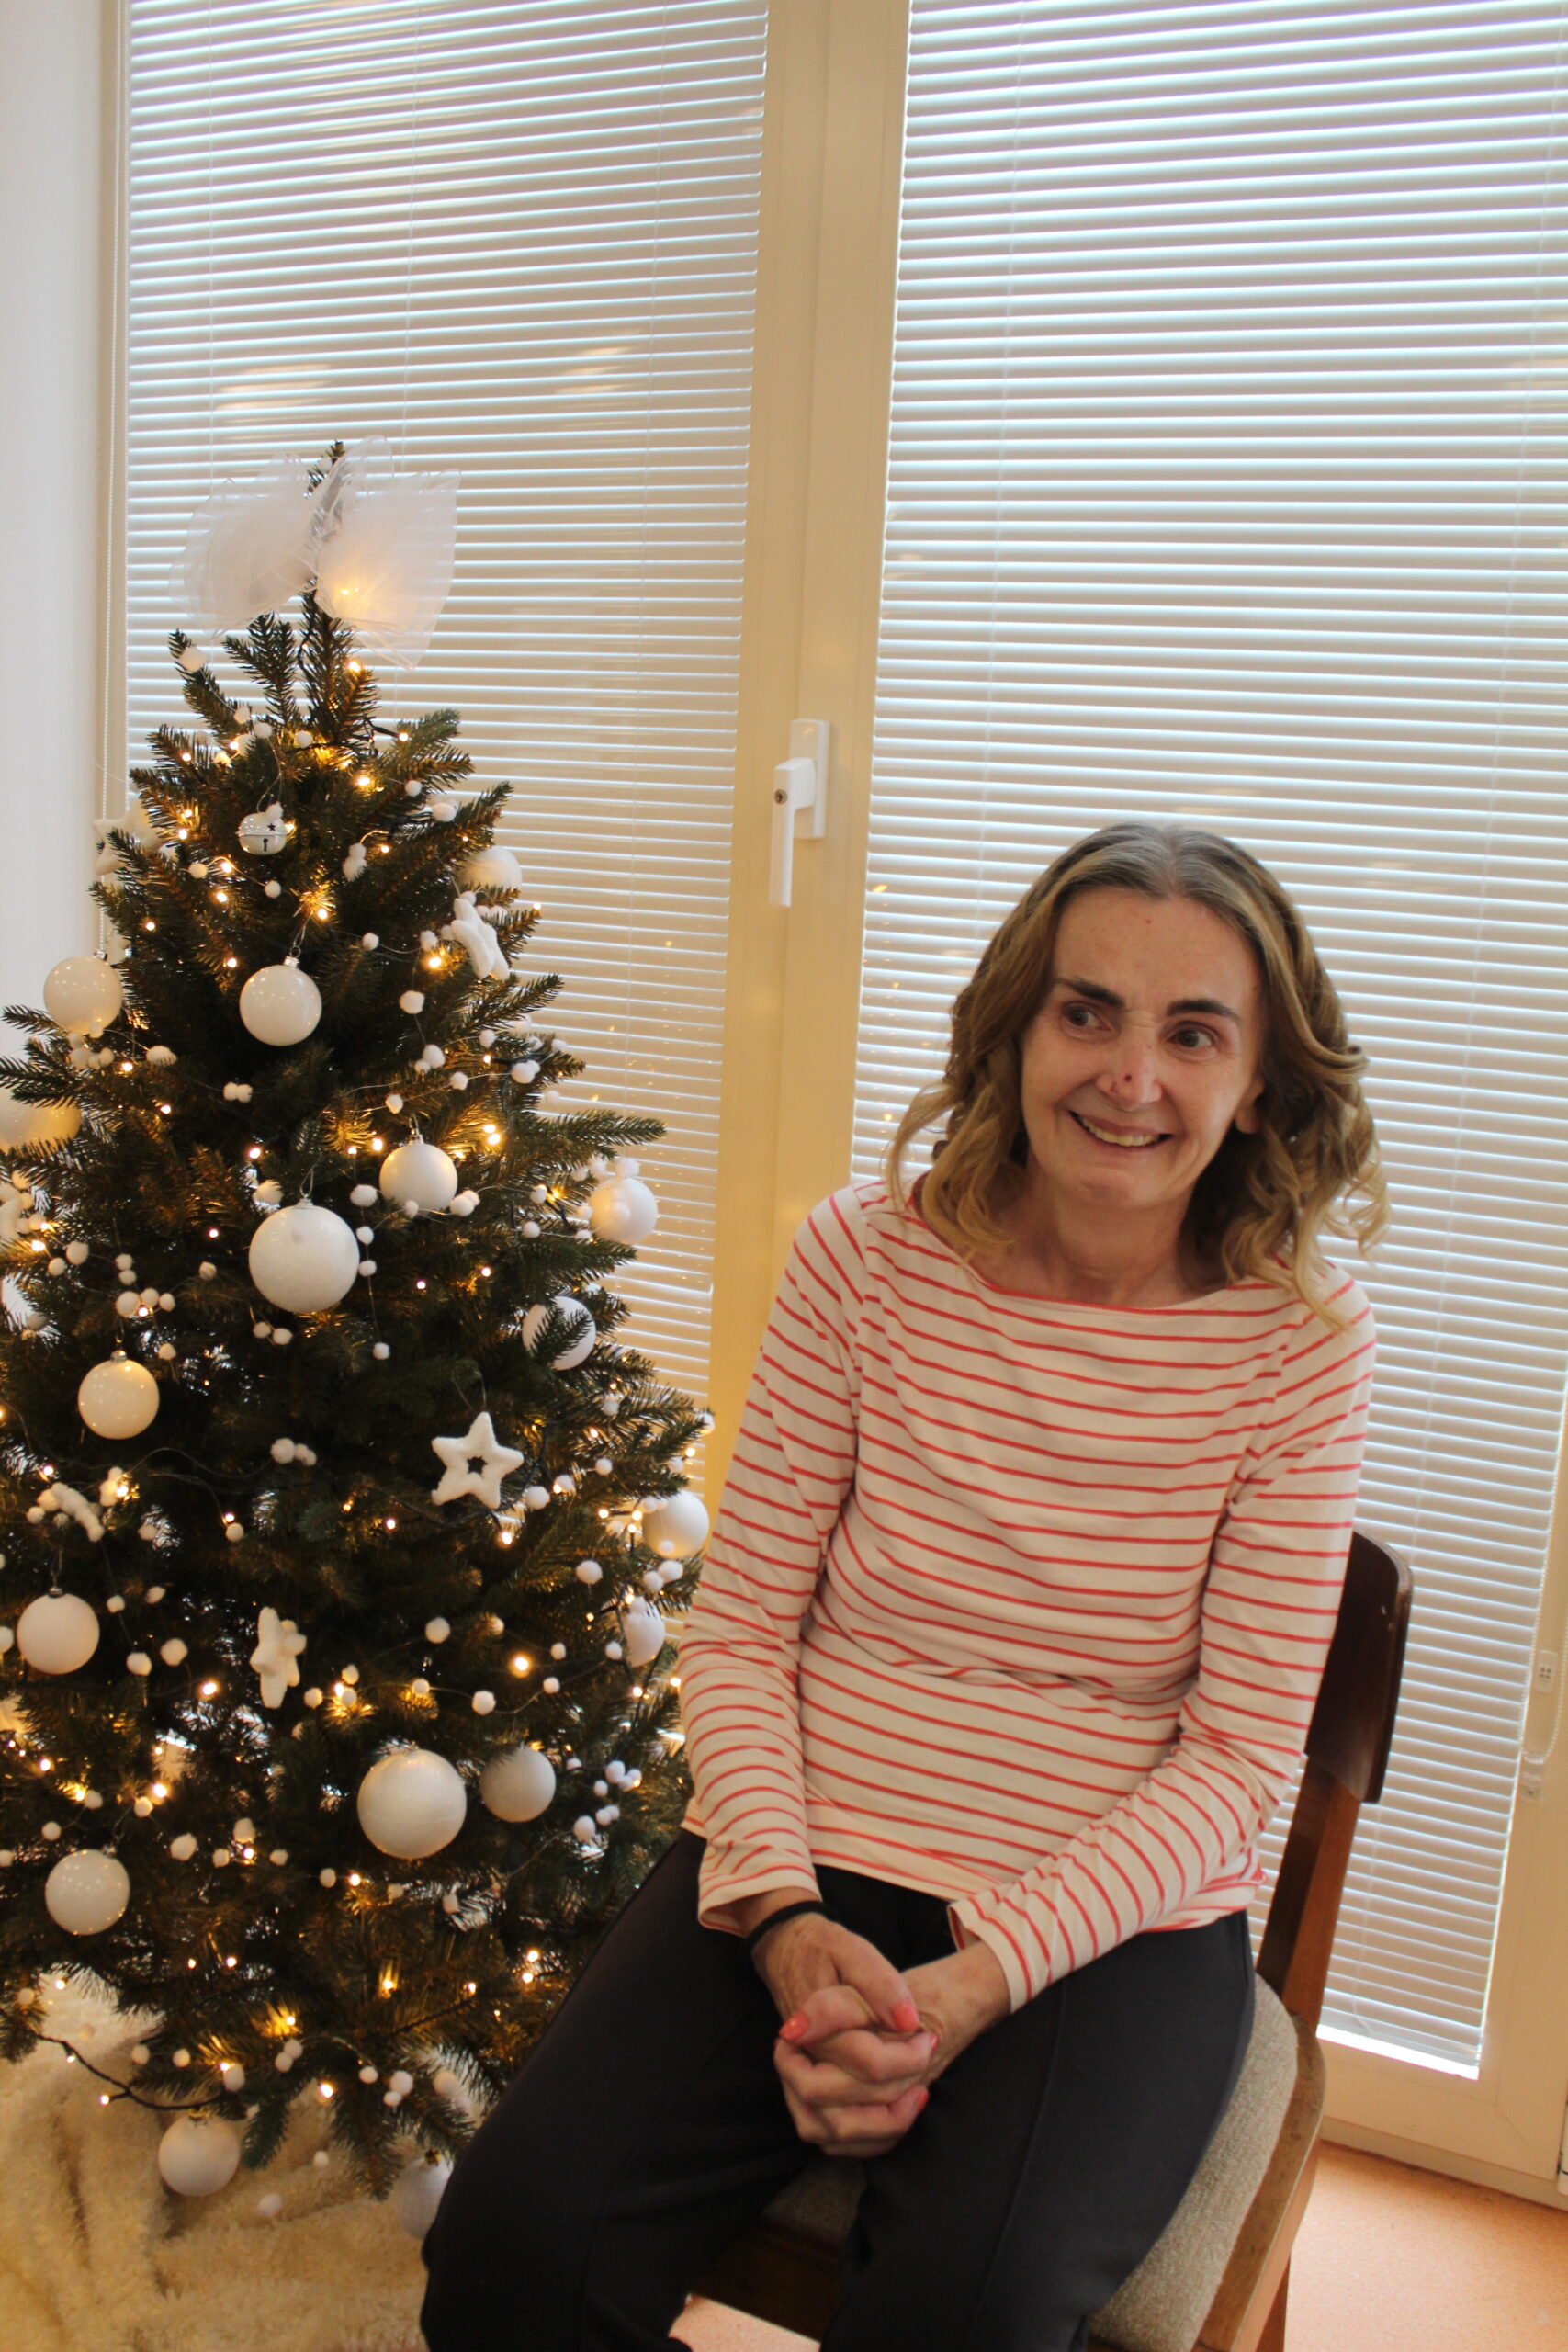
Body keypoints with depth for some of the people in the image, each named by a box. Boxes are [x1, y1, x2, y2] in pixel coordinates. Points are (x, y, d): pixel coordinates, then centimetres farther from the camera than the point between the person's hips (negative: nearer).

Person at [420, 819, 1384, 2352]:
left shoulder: (1299, 1340, -5)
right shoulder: (865, 1259, -3)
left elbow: (1240, 1752, -6)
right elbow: (737, 1632, 0)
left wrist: (976, 1982, -16)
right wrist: (782, 1919, -14)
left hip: (1112, 1920, -1)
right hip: (808, 1865, 2)